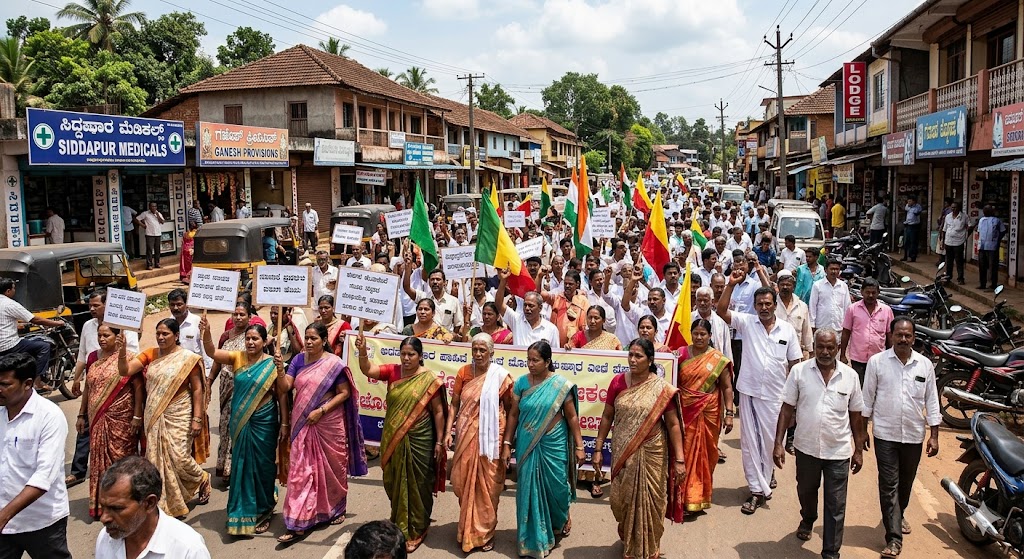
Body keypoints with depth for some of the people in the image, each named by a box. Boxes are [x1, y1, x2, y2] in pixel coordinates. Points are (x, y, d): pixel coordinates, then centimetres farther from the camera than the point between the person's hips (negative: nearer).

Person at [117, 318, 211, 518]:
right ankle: (164, 504, 21)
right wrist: (122, 351, -21)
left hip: (178, 416, -4)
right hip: (155, 417, 5)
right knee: (157, 459, 7)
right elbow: (125, 370, -3)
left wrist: (197, 418, -11)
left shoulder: (188, 358, -8)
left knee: (179, 458, -6)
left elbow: (197, 389, -6)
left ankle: (203, 479, 25)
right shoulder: (150, 354, 4)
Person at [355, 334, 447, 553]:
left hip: (419, 441, -4)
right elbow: (368, 370, -12)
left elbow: (438, 411, -5)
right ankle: (399, 525, 35)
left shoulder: (430, 379, -9)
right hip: (393, 441, 4)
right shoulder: (393, 371, 0)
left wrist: (439, 441, -5)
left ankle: (415, 531, 22)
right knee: (395, 484, 15)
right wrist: (362, 351, -31)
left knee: (416, 485, 6)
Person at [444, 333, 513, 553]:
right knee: (463, 482, 9)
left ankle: (485, 532, 24)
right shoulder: (464, 372, 1)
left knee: (487, 485, 6)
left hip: (490, 437, -2)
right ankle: (468, 530, 31)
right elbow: (455, 404, 4)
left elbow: (510, 408, 0)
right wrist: (448, 431, -4)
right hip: (466, 435, 3)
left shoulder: (501, 376, -6)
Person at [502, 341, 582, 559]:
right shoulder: (521, 383, -3)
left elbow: (572, 417, -4)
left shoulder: (561, 385, -9)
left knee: (556, 484, 8)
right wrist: (507, 444, 2)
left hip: (554, 444, -2)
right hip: (527, 444, 2)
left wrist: (579, 446, -4)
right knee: (530, 488, 7)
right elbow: (513, 415, 3)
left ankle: (563, 517, 42)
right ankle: (533, 537, 22)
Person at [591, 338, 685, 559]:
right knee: (623, 499, 12)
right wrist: (598, 449, 2)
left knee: (649, 501, 8)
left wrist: (679, 459, -10)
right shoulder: (618, 382, -4)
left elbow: (673, 424, -7)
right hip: (622, 454, 2)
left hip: (651, 455, -2)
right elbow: (607, 417, 3)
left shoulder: (662, 388, -10)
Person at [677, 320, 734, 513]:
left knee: (705, 454, 9)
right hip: (685, 412, 0)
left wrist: (729, 413, -5)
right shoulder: (681, 353, 2)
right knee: (686, 453, 2)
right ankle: (686, 496, 12)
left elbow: (727, 388, 0)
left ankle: (700, 496, 25)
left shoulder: (719, 359, 0)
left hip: (708, 413, 0)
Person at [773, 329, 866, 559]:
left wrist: (858, 450, 7)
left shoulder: (850, 376, -4)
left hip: (838, 452, -1)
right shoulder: (799, 371, -8)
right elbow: (787, 409, -4)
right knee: (806, 491, 24)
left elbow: (856, 415, 4)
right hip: (806, 447, 1)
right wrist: (778, 443, -8)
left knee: (835, 506, 4)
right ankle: (807, 520, 54)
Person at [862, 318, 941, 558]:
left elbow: (931, 402, 4)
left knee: (906, 483, 18)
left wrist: (934, 436, 1)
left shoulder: (925, 365, -1)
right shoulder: (877, 362, -6)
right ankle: (894, 537, 1)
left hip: (914, 435, 3)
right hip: (885, 434, -2)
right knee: (889, 485, -3)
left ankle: (898, 514, 45)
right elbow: (868, 398, 0)